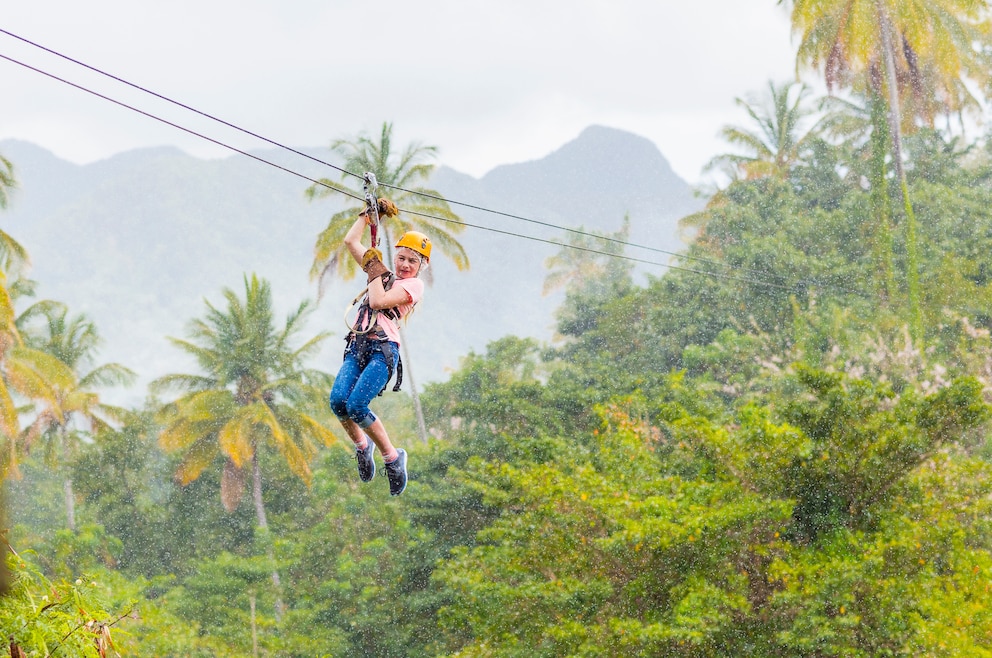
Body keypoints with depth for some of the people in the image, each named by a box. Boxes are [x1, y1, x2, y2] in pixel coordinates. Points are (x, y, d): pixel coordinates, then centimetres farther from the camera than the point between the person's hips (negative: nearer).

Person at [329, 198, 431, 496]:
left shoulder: (414, 285, 6)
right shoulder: (384, 274, 25)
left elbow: (378, 302, -10)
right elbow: (351, 241, 28)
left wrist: (375, 269, 2)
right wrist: (370, 214, 25)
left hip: (383, 349, -6)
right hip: (357, 347, 6)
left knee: (356, 405, -24)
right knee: (337, 400, -19)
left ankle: (393, 457, -7)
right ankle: (362, 446, 7)